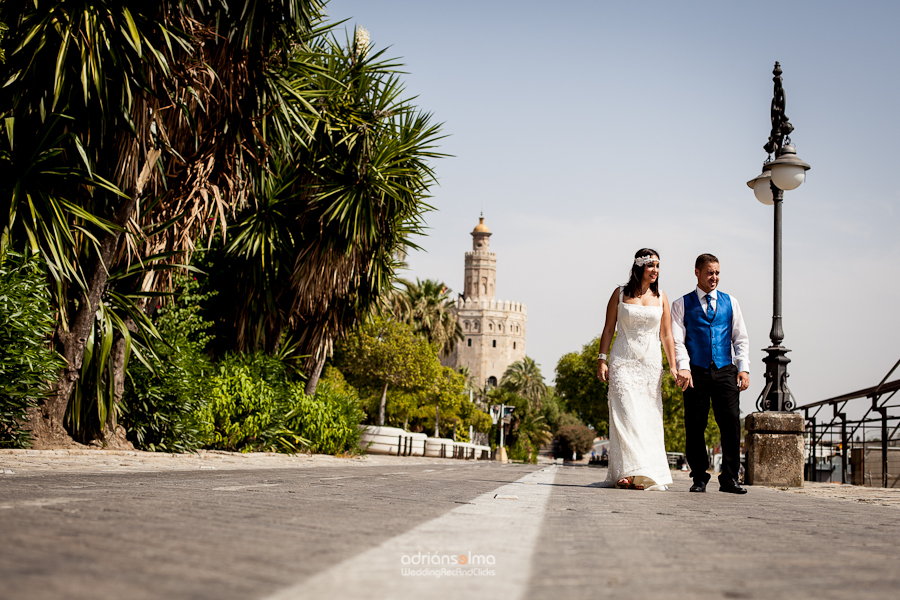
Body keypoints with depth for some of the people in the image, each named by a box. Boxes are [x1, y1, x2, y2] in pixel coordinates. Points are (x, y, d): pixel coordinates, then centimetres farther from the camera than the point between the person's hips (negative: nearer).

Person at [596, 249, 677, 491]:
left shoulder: (661, 298, 10)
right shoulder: (620, 294, 5)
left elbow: (667, 335, 9)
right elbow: (608, 328, 4)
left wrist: (673, 367, 2)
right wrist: (602, 359, -4)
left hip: (651, 364, 2)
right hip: (623, 362, -2)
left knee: (648, 419, 0)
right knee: (626, 415, -11)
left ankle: (647, 475, 4)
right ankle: (627, 472, -13)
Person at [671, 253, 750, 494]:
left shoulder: (730, 302, 16)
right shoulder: (682, 304, 10)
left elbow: (741, 338, 13)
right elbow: (677, 340, 0)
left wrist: (744, 368, 1)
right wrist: (683, 368, -15)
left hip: (725, 371, 1)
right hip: (696, 372, -1)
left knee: (731, 422, -7)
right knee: (695, 426, -1)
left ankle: (729, 478, -1)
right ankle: (699, 478, 10)